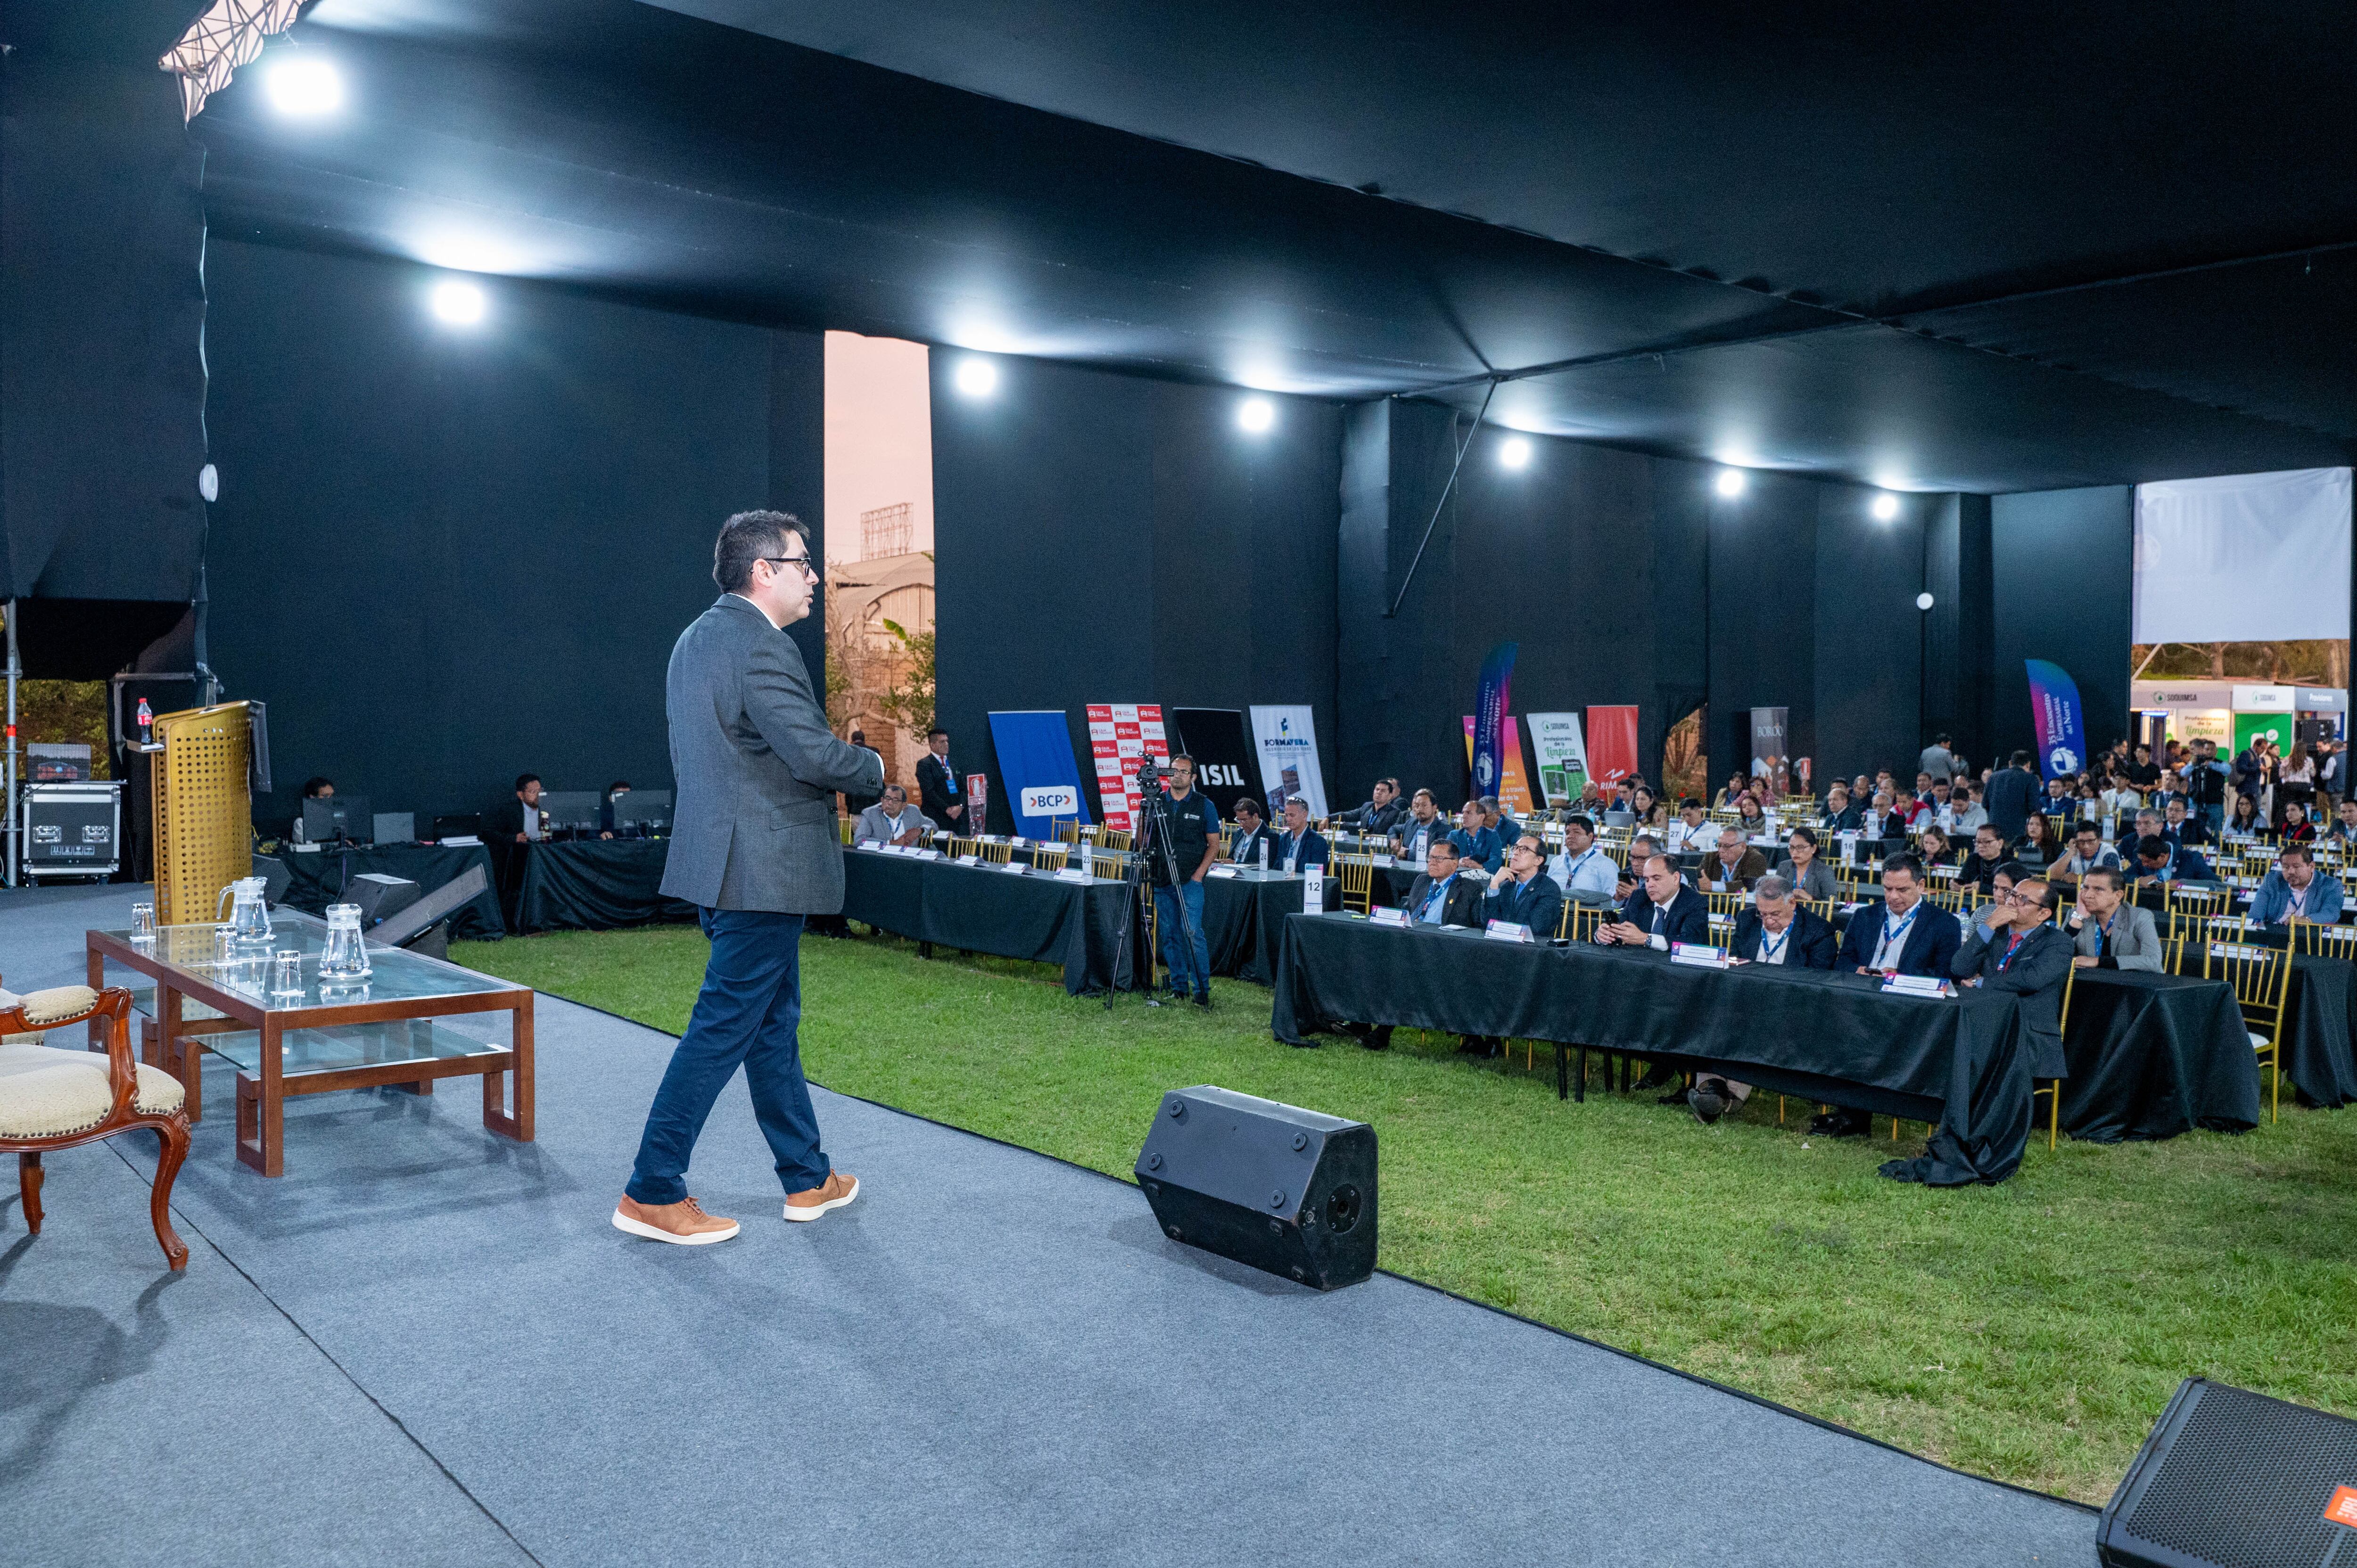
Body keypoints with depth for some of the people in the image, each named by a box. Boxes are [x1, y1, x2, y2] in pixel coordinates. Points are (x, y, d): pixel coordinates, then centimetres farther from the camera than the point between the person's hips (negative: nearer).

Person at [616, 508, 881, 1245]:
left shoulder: (696, 639, 14)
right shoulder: (759, 645, -18)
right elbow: (815, 753, -22)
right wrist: (876, 770, -4)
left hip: (717, 856, 11)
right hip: (763, 868, -11)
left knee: (774, 1021, 17)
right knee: (725, 1027, -3)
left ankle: (807, 1178, 28)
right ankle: (653, 1193, 5)